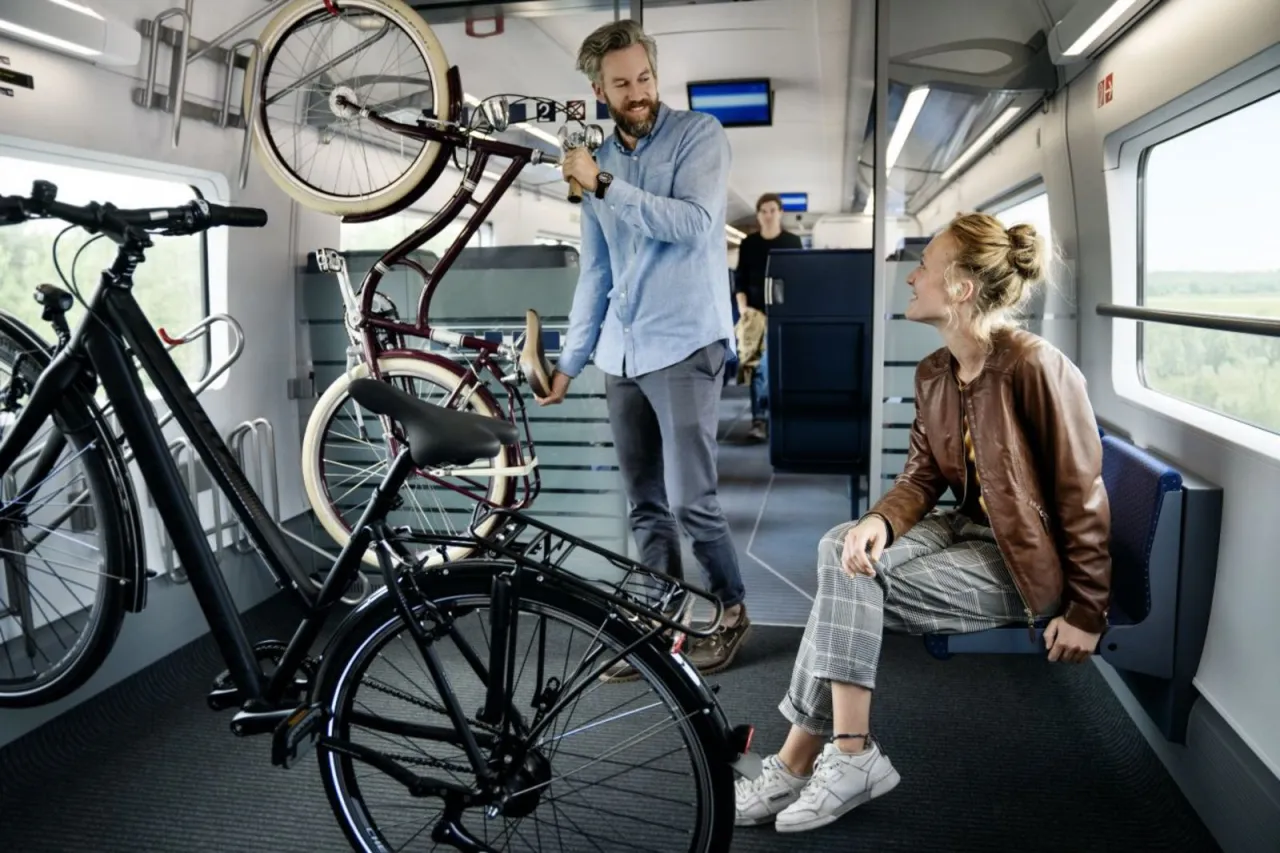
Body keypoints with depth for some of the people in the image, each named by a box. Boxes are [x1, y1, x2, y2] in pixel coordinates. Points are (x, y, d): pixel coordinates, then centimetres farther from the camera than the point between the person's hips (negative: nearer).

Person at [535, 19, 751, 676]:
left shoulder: (699, 135, -2)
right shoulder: (598, 163, 14)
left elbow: (696, 225, -18)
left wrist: (604, 185, -17)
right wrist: (569, 360, 16)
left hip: (683, 347, -6)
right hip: (619, 354, 6)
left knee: (690, 501, -8)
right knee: (645, 507, 9)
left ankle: (730, 610, 14)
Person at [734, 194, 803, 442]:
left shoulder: (793, 242, 6)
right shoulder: (748, 244, 6)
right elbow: (740, 280, 6)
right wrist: (743, 306, -8)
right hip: (757, 312, 0)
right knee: (760, 365, -7)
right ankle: (759, 420, -8)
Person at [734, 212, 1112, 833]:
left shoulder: (1036, 366, -20)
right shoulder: (933, 373, 4)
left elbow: (1082, 494, -15)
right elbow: (921, 476, 6)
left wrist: (1088, 612, -11)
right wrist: (880, 521, -17)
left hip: (1025, 561, -7)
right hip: (968, 528, 7)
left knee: (853, 576, -21)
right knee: (841, 549, -19)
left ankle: (800, 760, -9)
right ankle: (845, 755, -15)